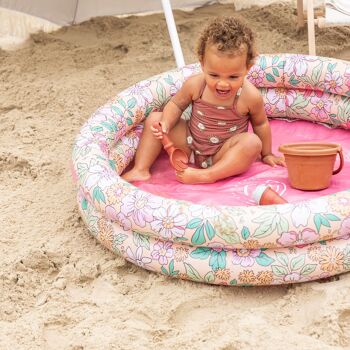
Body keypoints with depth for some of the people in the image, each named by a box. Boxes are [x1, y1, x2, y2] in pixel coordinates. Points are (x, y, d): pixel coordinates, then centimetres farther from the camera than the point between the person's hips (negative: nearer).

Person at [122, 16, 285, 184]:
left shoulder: (250, 97, -21)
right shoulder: (195, 84, -17)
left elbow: (261, 124, -2)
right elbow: (176, 104, 1)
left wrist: (266, 154, 9)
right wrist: (166, 123, -18)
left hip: (223, 155, -3)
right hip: (190, 145, 3)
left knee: (252, 142, -31)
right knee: (155, 118, -8)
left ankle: (208, 175, -38)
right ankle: (140, 170, -12)